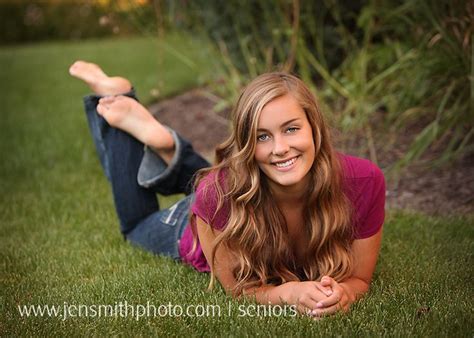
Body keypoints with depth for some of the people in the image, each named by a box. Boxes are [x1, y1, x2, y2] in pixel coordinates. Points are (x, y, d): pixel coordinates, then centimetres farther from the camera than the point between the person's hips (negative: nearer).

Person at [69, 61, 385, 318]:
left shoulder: (364, 182, -39)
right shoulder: (221, 192, -44)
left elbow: (359, 278, -25)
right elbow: (239, 288, -30)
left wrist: (344, 292, -47)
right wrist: (289, 292, -49)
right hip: (190, 227, -2)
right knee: (137, 224, 32)